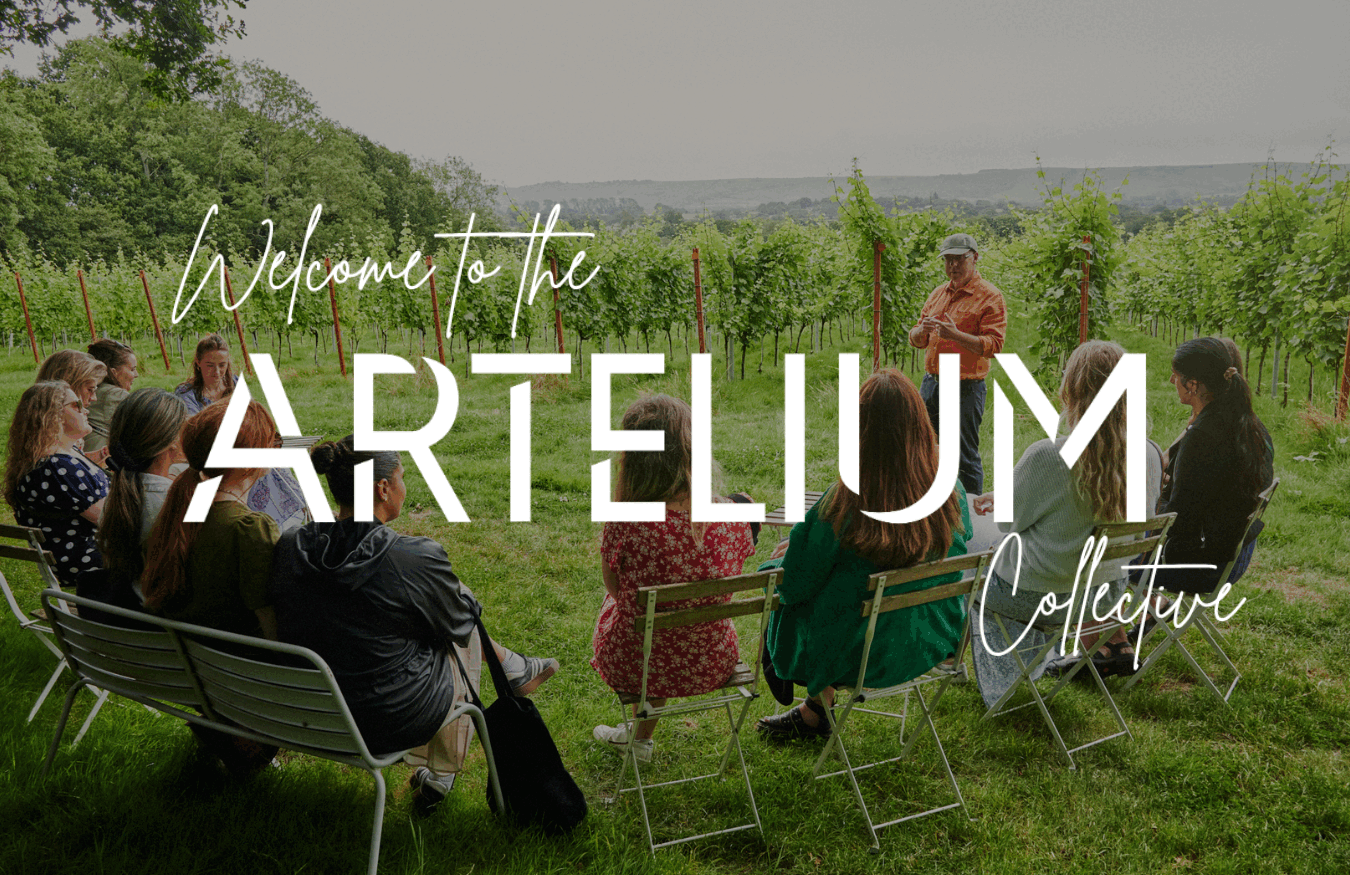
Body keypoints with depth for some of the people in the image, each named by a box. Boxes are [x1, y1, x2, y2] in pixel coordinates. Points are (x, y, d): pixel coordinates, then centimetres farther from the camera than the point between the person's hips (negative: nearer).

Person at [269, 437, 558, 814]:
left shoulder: (288, 548, -10)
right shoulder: (417, 559, -25)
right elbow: (459, 620, -6)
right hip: (393, 720, -5)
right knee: (465, 634, 25)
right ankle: (440, 780, 41)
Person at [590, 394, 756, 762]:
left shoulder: (626, 524, -26)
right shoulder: (730, 518, -16)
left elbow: (612, 585, -5)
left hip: (635, 666, -2)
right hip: (711, 665, 2)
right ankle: (642, 737, 50)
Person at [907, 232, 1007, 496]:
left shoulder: (990, 296, -6)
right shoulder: (939, 293, 15)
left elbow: (993, 345, -15)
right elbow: (915, 339, 15)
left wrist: (956, 335, -27)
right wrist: (922, 330, -9)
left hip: (965, 388, -7)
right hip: (931, 382, 7)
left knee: (965, 458, -3)